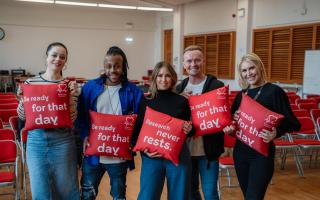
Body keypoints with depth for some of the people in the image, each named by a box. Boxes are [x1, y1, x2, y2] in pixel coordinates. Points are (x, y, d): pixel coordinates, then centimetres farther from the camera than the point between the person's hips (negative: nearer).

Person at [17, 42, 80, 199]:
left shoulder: (69, 85, -1)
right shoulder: (30, 82, 3)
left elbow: (71, 119, -7)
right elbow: (22, 116, 6)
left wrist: (71, 97, -20)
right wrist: (22, 99, -11)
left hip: (61, 141, -1)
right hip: (35, 140, 1)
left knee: (65, 187, 10)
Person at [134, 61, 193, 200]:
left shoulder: (182, 101, 3)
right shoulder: (146, 102, 2)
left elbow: (187, 129, 11)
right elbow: (137, 131, 4)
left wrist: (189, 130, -11)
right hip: (151, 156, 0)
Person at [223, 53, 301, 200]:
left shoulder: (274, 91, -10)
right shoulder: (241, 94, 7)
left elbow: (292, 123, -11)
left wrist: (276, 132, -29)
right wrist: (230, 126, -7)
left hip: (262, 154, -6)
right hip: (240, 151, 6)